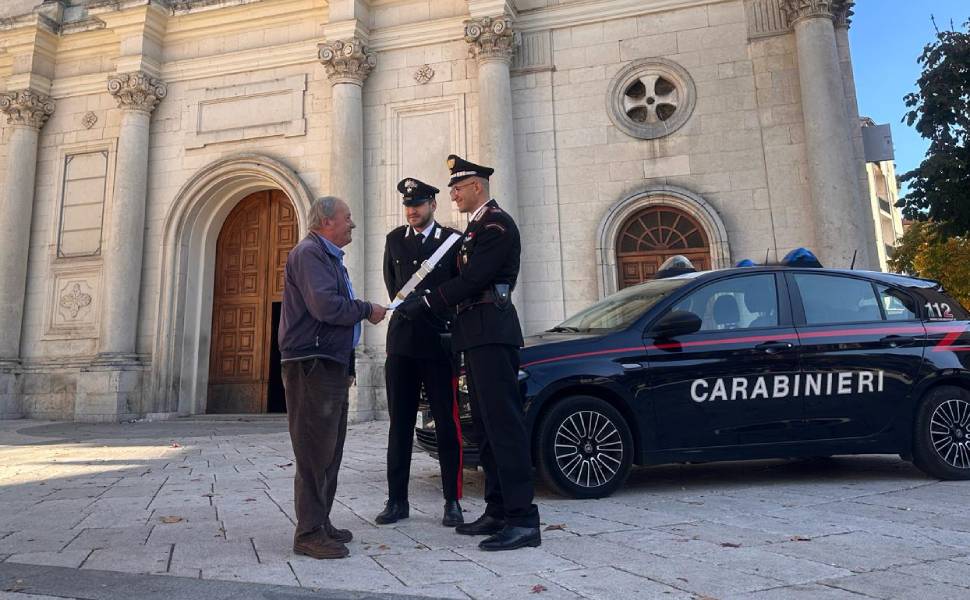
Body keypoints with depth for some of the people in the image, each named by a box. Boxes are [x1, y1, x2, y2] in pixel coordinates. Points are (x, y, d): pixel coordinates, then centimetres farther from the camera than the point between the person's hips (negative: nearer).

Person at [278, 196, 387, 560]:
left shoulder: (329, 256, 22)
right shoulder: (309, 253, -10)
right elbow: (326, 306, -24)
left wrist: (347, 366, 19)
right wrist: (367, 310, -8)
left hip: (332, 365, 10)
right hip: (312, 366, -10)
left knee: (329, 451, 14)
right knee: (315, 451, -6)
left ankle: (321, 523, 23)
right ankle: (309, 533, 2)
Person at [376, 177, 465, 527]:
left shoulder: (453, 239, 2)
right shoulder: (394, 240, 13)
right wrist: (405, 308, 13)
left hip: (440, 345, -3)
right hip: (401, 344, 3)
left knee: (447, 425, 1)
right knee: (400, 426, 7)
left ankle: (452, 502, 10)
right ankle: (397, 500, 16)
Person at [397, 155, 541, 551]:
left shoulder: (496, 224, -8)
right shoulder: (476, 226, 23)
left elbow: (473, 279, -17)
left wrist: (425, 303, -11)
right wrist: (424, 301, 12)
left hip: (493, 335, -10)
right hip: (478, 335, 10)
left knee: (503, 422, -11)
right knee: (485, 424, 10)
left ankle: (523, 519, -7)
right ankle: (498, 511, 18)